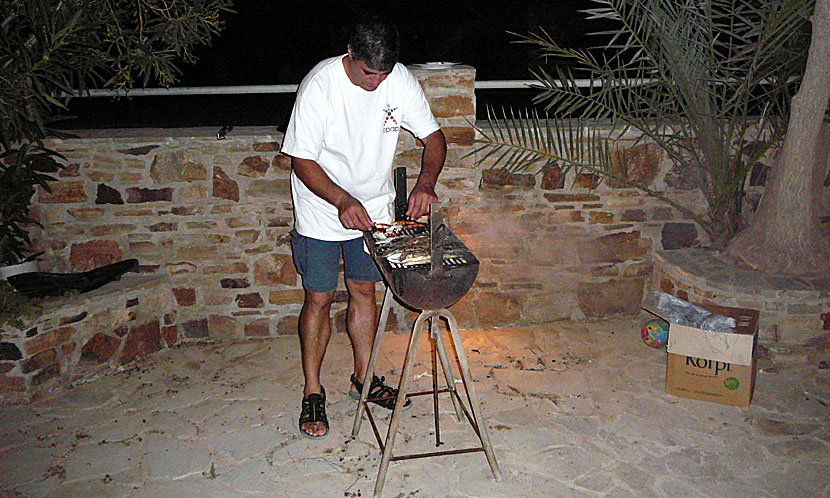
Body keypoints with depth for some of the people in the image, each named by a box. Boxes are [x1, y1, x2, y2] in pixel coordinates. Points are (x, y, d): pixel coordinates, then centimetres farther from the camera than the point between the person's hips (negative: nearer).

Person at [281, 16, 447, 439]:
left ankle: (363, 377, 31)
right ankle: (313, 392, 19)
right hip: (322, 210, -3)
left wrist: (426, 182, -22)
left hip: (374, 207, 4)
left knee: (364, 291, 13)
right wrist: (343, 202, -34)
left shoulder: (401, 81, -11)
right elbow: (302, 160, -20)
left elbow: (433, 137, -3)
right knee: (319, 298, 3)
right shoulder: (320, 84, -23)